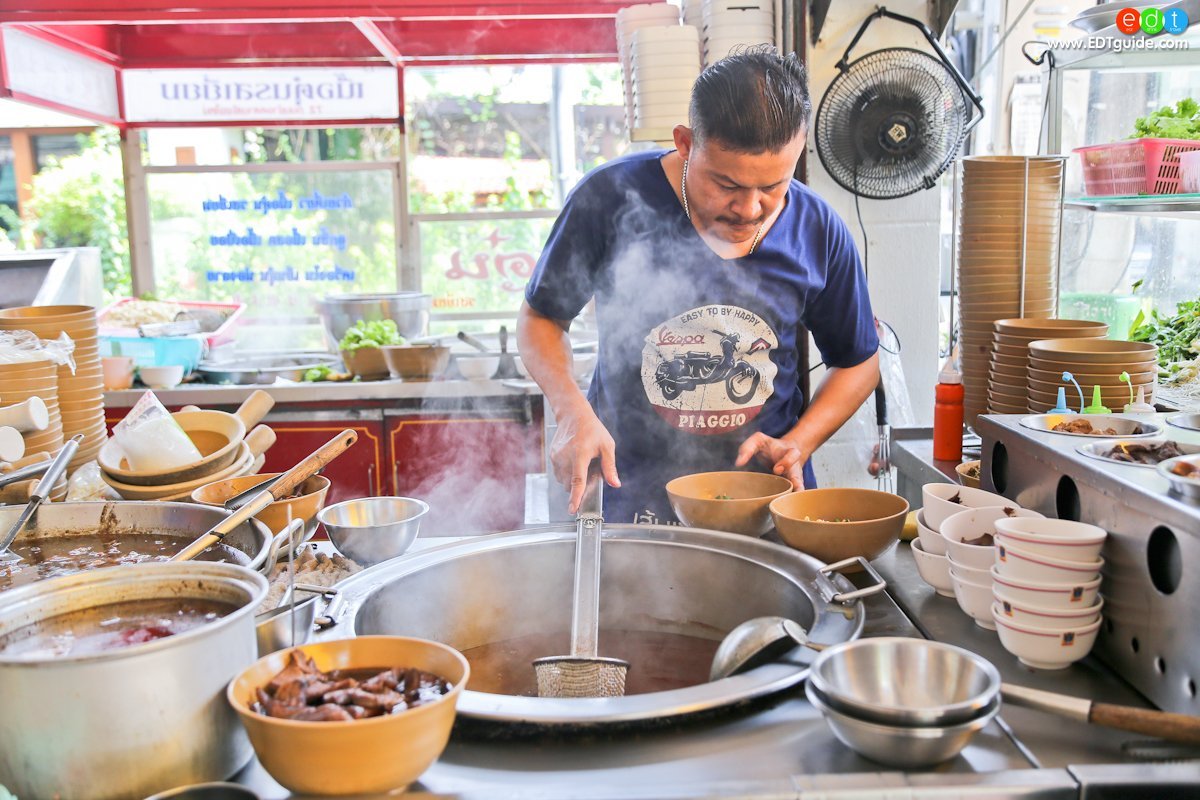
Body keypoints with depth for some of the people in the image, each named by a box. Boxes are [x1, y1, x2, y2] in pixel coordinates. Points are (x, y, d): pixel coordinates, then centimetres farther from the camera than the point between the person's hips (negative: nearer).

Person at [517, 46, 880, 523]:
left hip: (770, 496, 3)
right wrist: (573, 411, -17)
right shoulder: (611, 198, -13)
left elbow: (858, 363, 11)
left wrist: (797, 446, -4)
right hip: (631, 498, -2)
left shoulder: (820, 233, -4)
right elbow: (539, 320, 1)